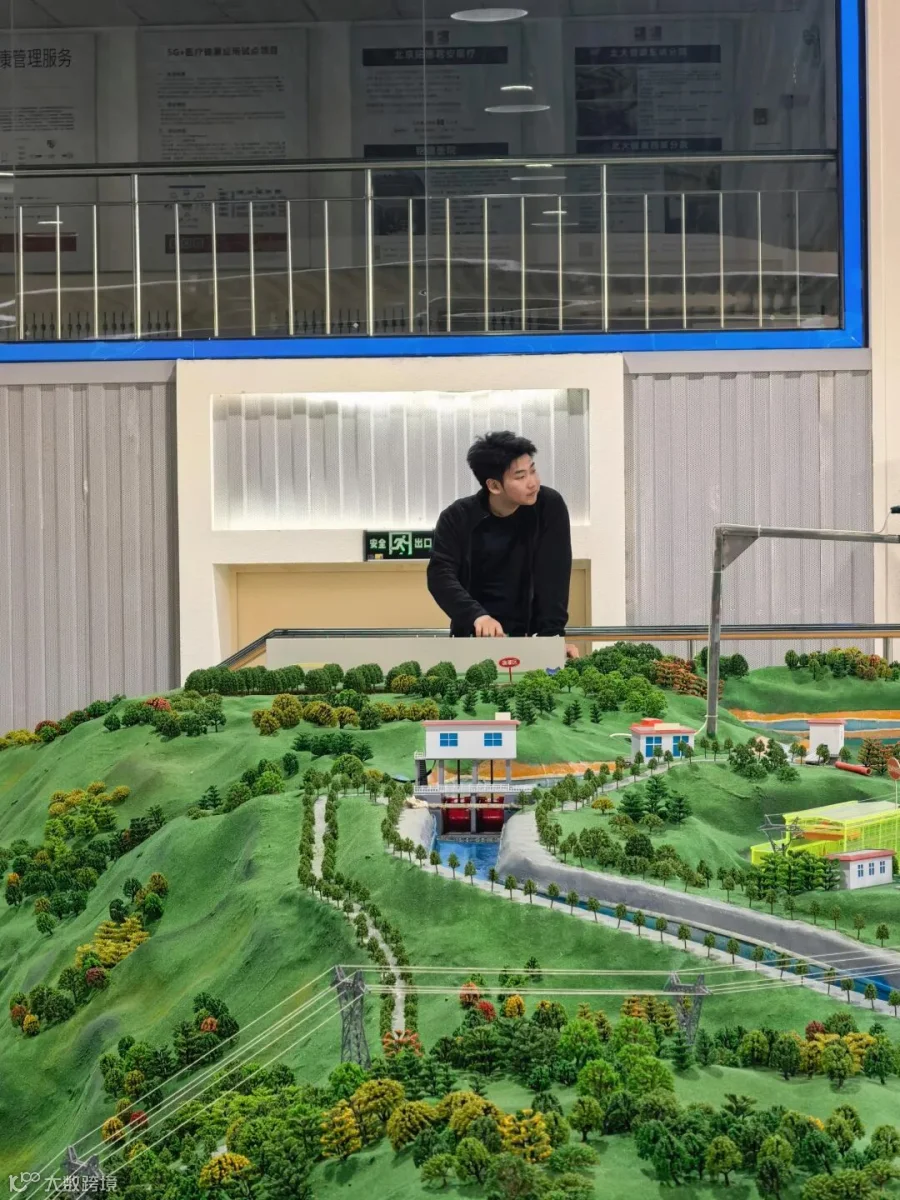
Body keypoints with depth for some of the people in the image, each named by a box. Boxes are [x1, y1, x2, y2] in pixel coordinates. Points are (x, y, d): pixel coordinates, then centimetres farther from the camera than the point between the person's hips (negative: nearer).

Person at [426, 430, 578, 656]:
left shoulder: (549, 507, -10)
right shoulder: (457, 518, -9)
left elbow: (552, 576, -14)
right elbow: (440, 574, -20)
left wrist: (552, 635, -27)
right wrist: (477, 615, -38)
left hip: (529, 634, 0)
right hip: (474, 635, 0)